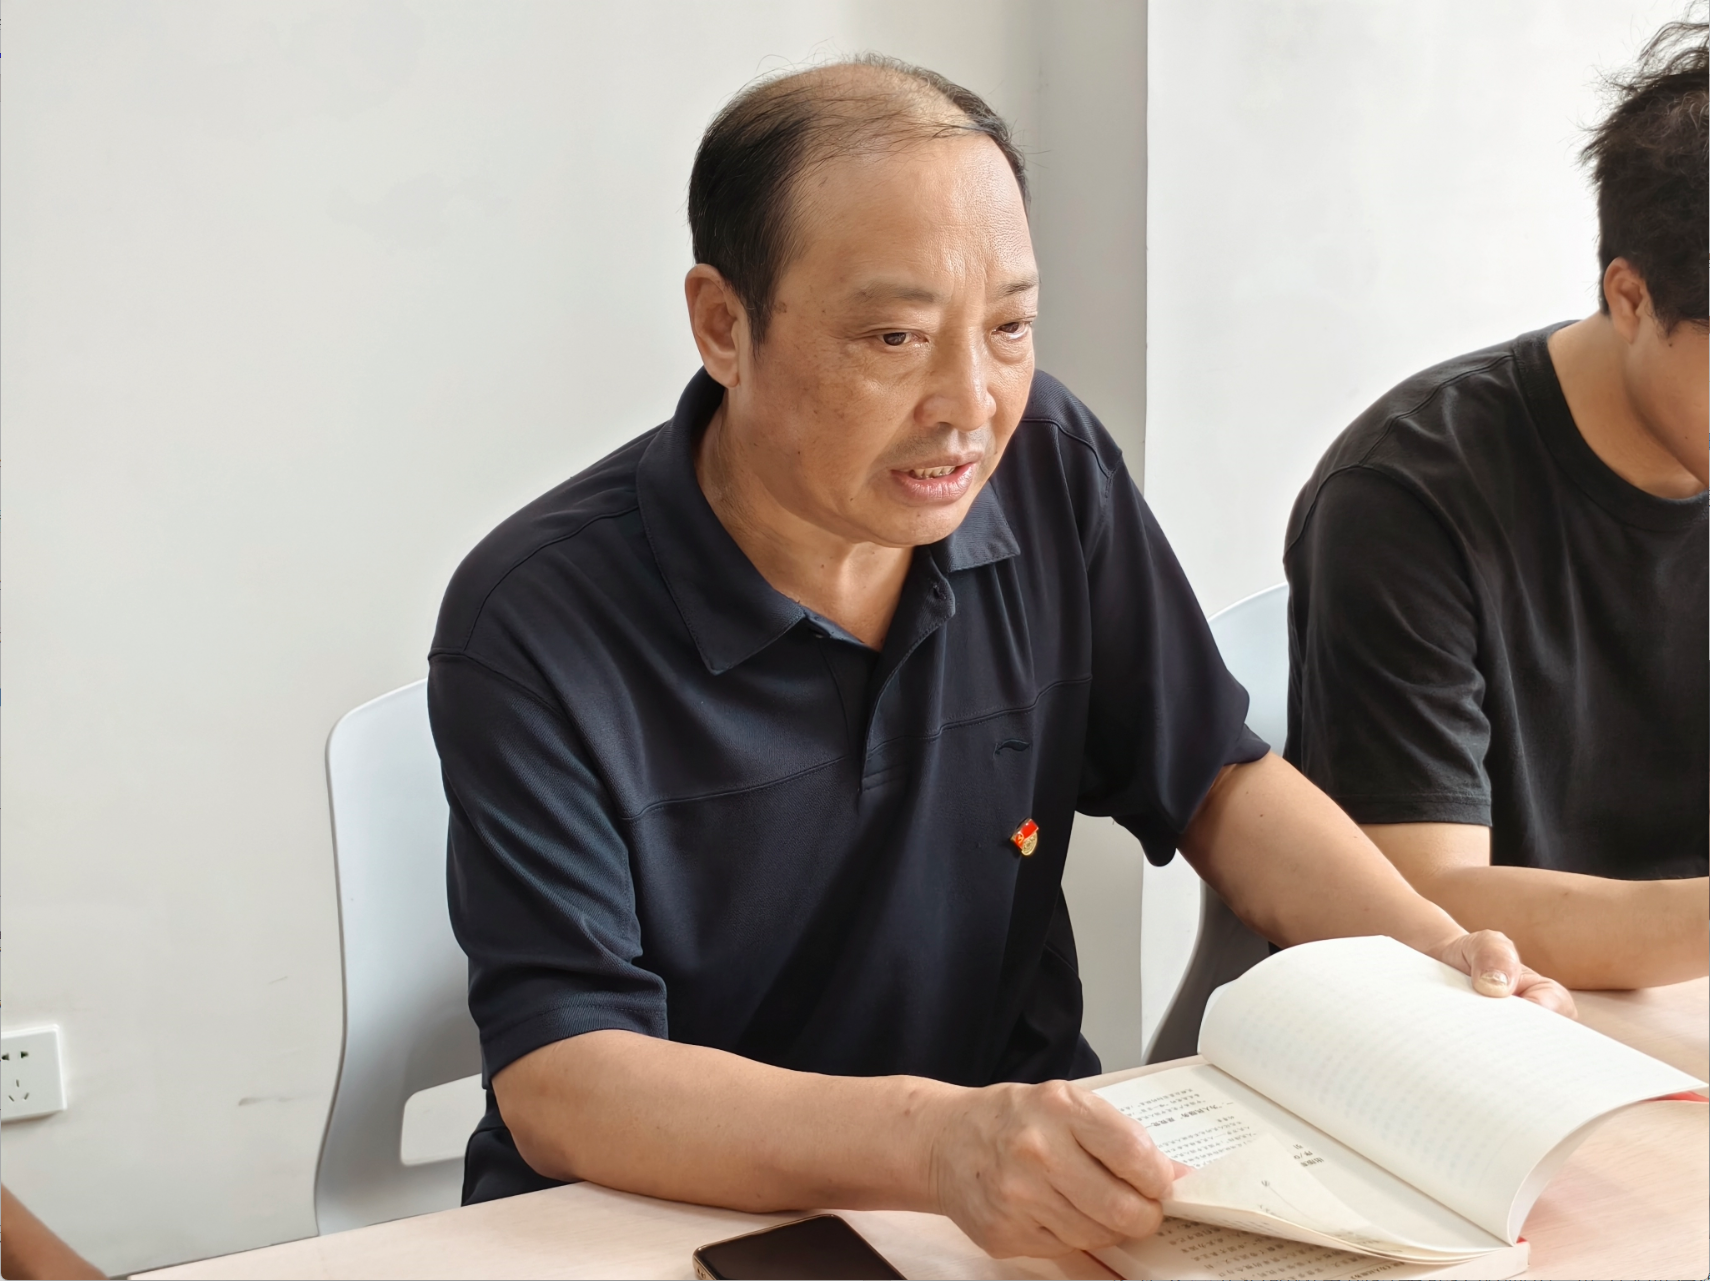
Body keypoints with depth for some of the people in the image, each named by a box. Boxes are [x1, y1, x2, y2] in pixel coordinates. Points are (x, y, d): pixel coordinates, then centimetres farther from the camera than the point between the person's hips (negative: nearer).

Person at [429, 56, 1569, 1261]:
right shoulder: (539, 621, -18)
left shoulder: (1046, 465, -4)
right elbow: (554, 1086, -22)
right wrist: (935, 1140, -36)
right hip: (674, 1215, -2)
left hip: (1031, 1169, 3)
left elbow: (1214, 783, 6)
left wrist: (1442, 954, -12)